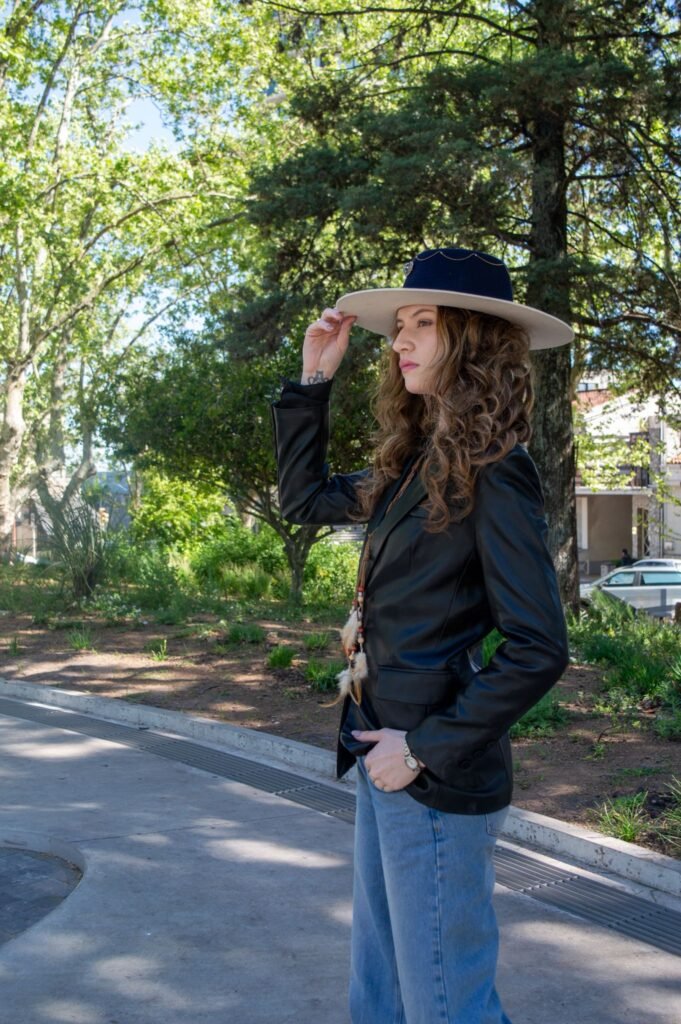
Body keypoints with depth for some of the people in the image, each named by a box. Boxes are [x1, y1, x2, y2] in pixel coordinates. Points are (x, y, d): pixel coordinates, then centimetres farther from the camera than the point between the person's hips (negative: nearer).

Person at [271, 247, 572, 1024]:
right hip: (384, 761, 9)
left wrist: (427, 748, -17)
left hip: (439, 778, -8)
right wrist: (312, 380, 12)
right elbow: (303, 499, 22)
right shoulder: (416, 463, 9)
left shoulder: (492, 472, -16)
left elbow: (538, 648, -20)